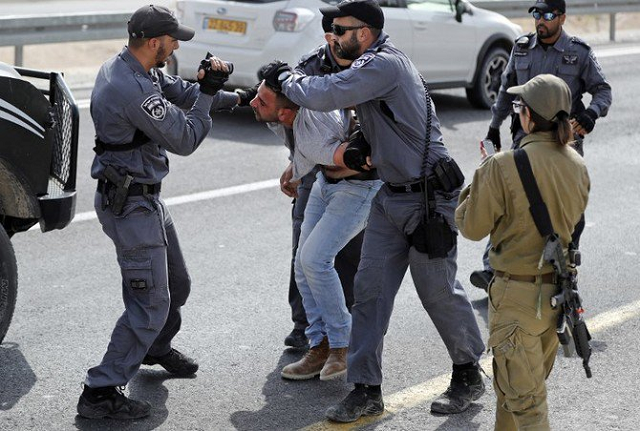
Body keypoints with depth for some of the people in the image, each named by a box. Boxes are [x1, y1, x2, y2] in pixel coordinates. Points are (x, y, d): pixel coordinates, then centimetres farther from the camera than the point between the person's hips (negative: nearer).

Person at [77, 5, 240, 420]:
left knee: (176, 285, 24)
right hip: (131, 206, -10)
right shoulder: (134, 91, -27)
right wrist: (207, 93, -12)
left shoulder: (124, 67, 5)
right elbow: (184, 140, -19)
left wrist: (235, 99, 16)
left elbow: (178, 90, 18)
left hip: (146, 198, 10)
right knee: (150, 302, -8)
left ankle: (156, 348, 47)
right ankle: (100, 392, -5)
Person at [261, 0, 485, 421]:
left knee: (438, 291, 2)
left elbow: (324, 95, -29)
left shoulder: (384, 63, -19)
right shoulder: (376, 63, 12)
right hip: (393, 196, 10)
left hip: (428, 197, -10)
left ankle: (469, 375, 22)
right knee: (370, 288, 4)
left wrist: (285, 76, -10)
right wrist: (365, 145, 4)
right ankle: (367, 390, 8)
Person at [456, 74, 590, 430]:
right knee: (521, 384, 24)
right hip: (560, 289, 7)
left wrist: (471, 193, 8)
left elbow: (473, 227, -12)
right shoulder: (577, 165, -1)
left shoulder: (503, 167, -21)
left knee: (523, 396, 3)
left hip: (519, 294, -7)